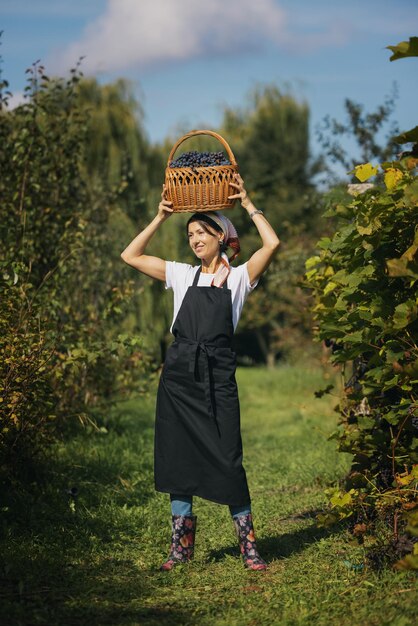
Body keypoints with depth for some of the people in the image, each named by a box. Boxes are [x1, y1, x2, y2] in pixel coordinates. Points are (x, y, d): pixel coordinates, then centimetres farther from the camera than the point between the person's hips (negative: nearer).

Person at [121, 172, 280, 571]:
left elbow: (272, 244, -9)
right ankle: (182, 545, 14)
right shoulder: (183, 275, 15)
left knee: (227, 460, -7)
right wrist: (160, 217, 11)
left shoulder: (238, 276, 6)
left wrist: (247, 204, -2)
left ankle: (248, 545, 1)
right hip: (178, 374, 4)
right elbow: (130, 256, 15)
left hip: (217, 377, -3)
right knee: (177, 458, 5)